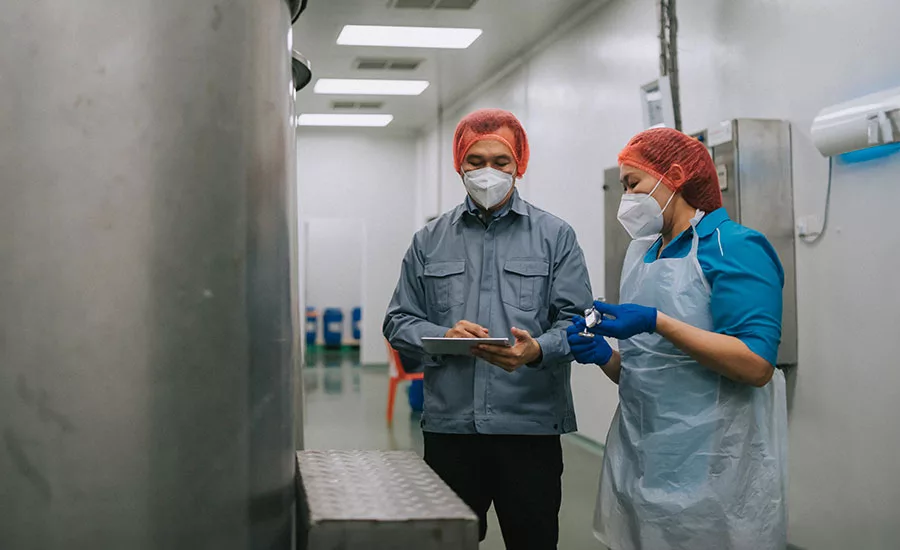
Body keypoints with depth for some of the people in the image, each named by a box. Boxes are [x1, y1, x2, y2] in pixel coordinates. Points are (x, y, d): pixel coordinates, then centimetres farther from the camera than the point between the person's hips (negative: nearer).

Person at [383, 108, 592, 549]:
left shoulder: (555, 236, 5)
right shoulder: (429, 241, 11)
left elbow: (577, 320, -2)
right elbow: (399, 322, 10)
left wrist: (537, 350, -23)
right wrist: (444, 336, -11)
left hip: (531, 424, -1)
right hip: (449, 425, 2)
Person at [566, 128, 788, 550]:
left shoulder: (734, 246, -10)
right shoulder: (641, 256, 12)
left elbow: (757, 365, -20)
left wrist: (658, 322, -22)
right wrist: (603, 356, -4)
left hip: (711, 466, -7)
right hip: (639, 463, 7)